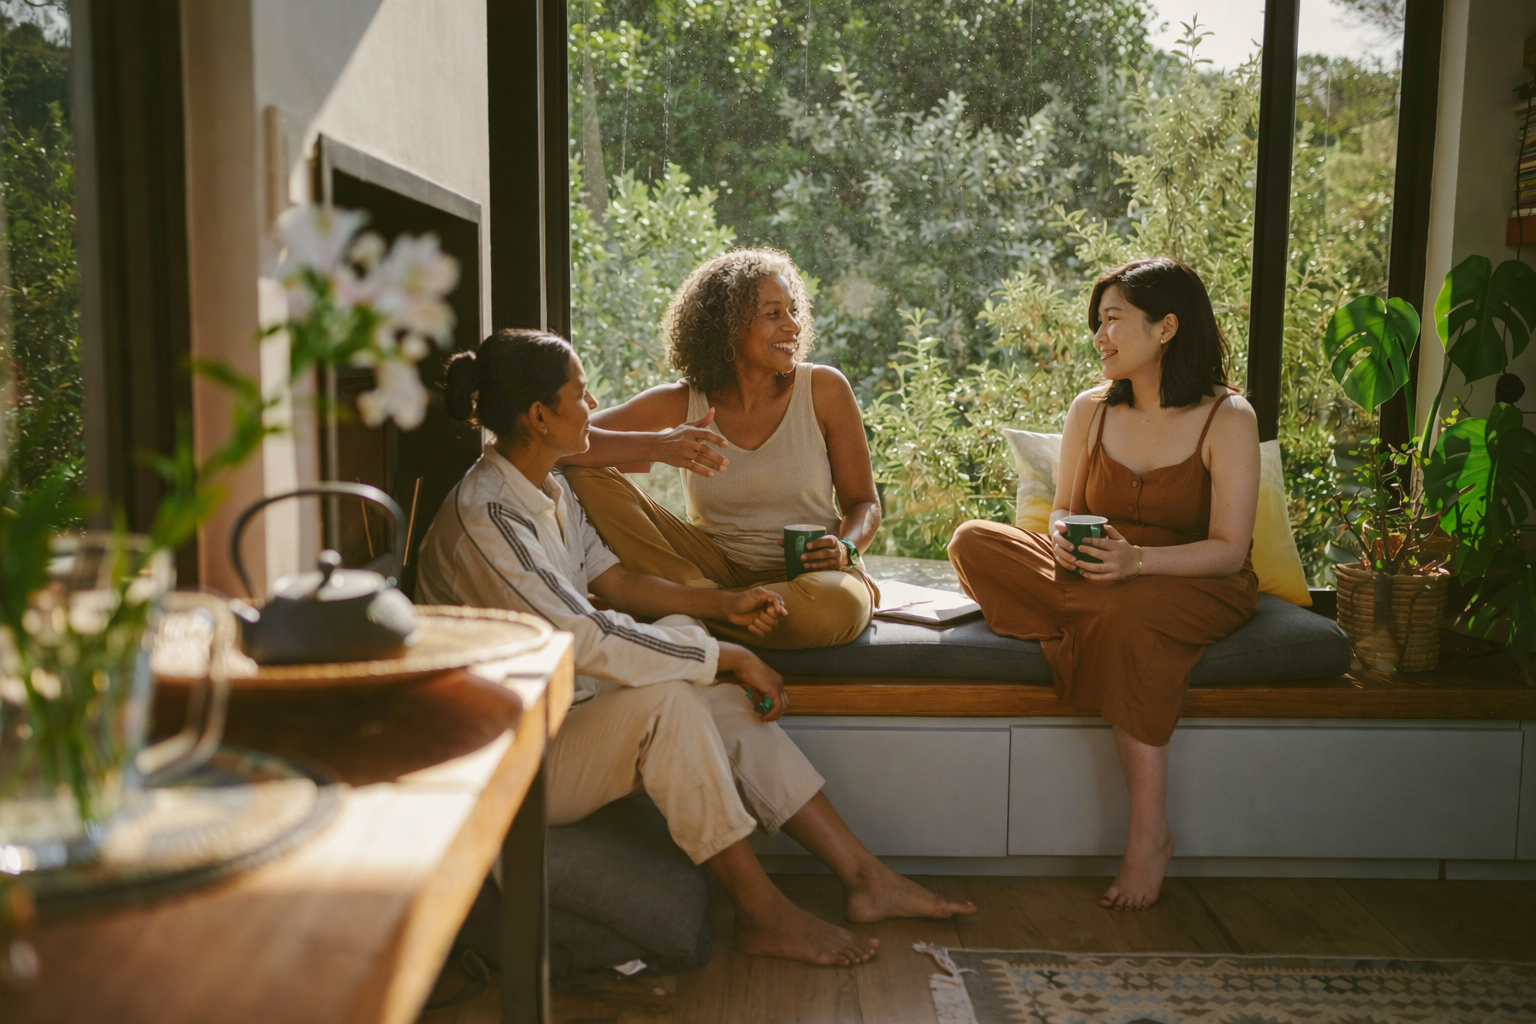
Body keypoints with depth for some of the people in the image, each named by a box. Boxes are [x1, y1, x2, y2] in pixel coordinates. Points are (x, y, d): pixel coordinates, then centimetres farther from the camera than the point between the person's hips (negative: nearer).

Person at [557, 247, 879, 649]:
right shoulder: (682, 403, -4)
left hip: (807, 572, -1)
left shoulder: (824, 388, -5)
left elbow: (863, 503, 4)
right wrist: (657, 447, -31)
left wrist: (845, 549, -19)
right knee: (584, 472, -14)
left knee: (839, 604, -41)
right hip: (718, 566, 1)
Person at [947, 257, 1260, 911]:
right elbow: (1064, 513, 10)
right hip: (1097, 578, 5)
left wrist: (1137, 559, -31)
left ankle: (1150, 834, -30)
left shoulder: (1228, 419, -8)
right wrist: (1063, 538, -16)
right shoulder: (1091, 409, 5)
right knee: (973, 541, -17)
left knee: (1127, 615, -40)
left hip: (1194, 589, -4)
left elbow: (1229, 550, -14)